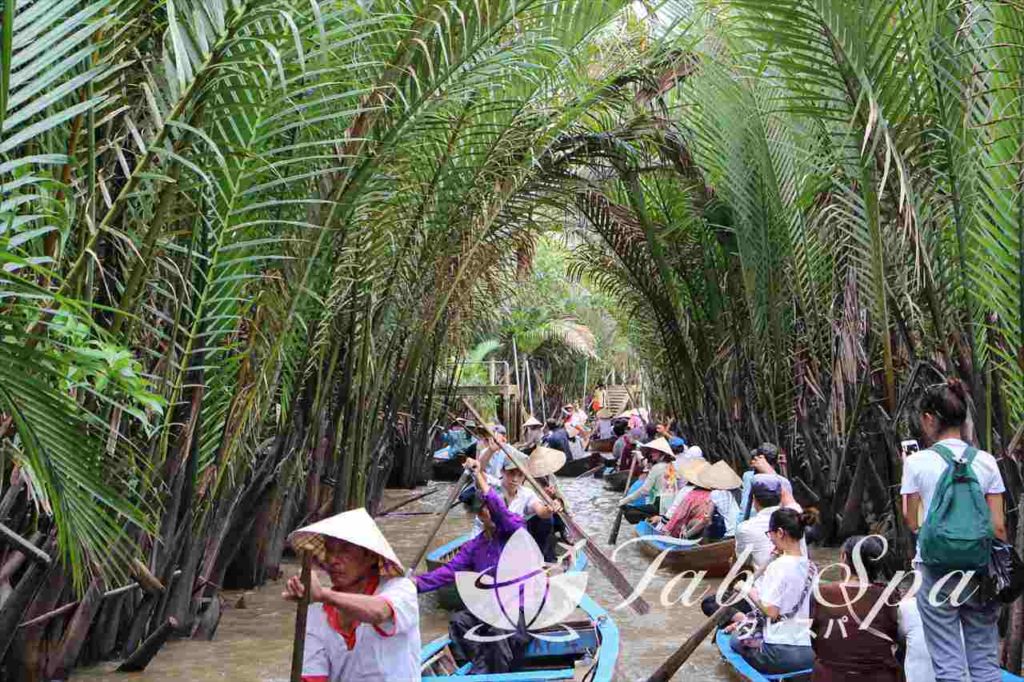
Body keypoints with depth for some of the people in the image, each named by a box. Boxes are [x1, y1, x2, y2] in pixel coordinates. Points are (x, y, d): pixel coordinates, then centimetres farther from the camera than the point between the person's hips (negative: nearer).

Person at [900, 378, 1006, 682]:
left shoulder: (917, 462, -7)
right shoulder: (986, 461, 1)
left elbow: (912, 522, 1)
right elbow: (998, 526, 2)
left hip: (936, 569, -3)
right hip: (979, 569, 3)